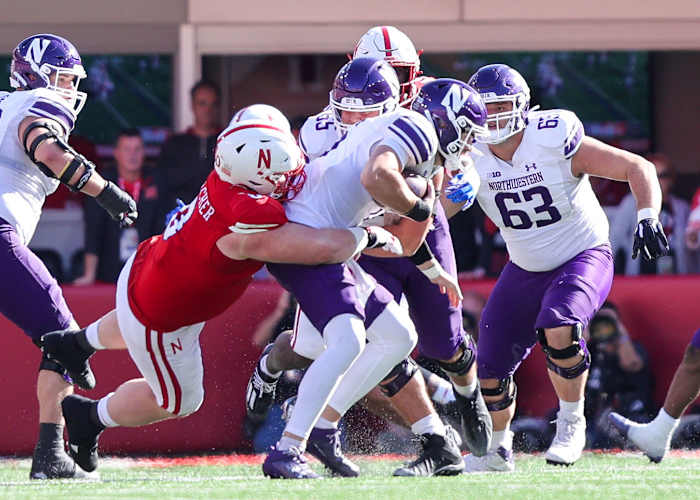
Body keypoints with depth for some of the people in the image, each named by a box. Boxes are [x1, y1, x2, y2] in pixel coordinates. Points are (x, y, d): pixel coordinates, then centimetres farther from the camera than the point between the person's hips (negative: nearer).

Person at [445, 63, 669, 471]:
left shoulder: (555, 140, -23)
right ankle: (498, 449, 31)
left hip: (584, 257, -5)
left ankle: (572, 421, -10)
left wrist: (648, 218, -34)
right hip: (527, 270, 5)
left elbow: (637, 167, -19)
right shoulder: (471, 157, -11)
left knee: (558, 330, -34)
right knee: (491, 370, 3)